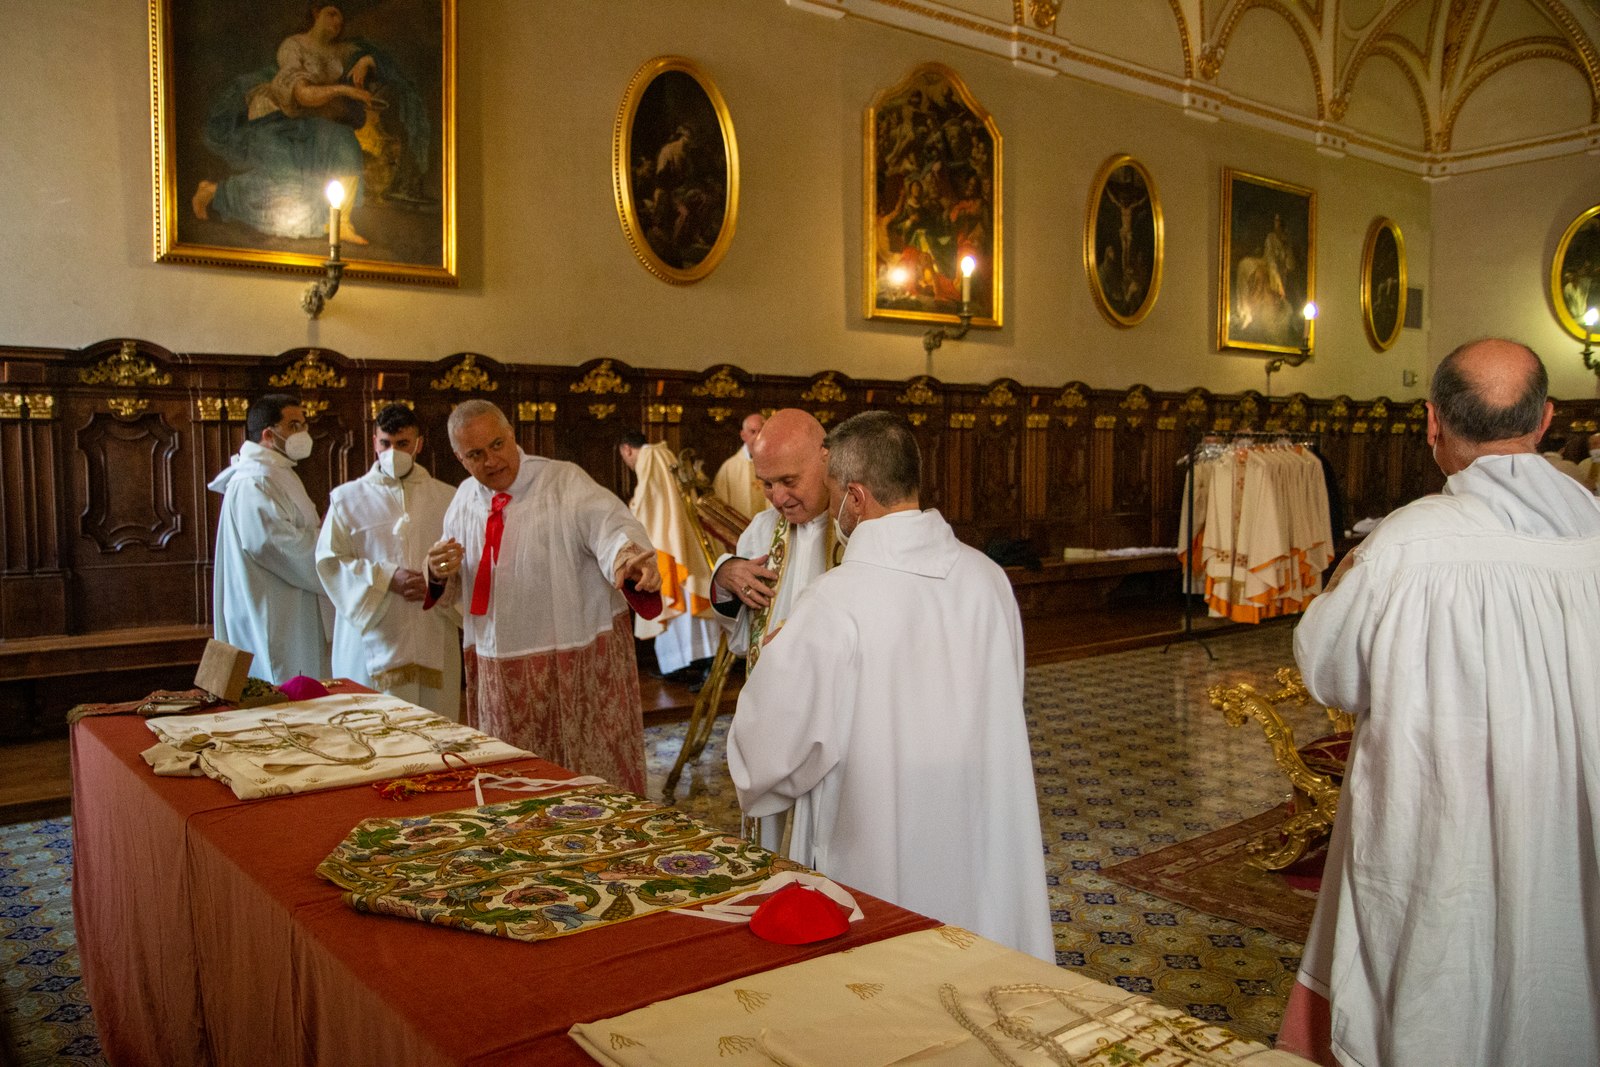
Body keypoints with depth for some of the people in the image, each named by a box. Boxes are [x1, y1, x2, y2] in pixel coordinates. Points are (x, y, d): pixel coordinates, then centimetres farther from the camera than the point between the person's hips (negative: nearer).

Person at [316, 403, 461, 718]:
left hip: (434, 638, 1)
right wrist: (387, 578, -11)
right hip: (373, 636, -1)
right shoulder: (347, 499, 7)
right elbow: (329, 560, 1)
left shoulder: (446, 498, 9)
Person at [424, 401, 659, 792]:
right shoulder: (464, 501, 8)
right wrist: (439, 574, -8)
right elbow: (450, 592, 16)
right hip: (500, 676, 5)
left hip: (578, 664, -5)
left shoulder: (564, 481, -9)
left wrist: (630, 554, -49)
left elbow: (609, 525, -26)